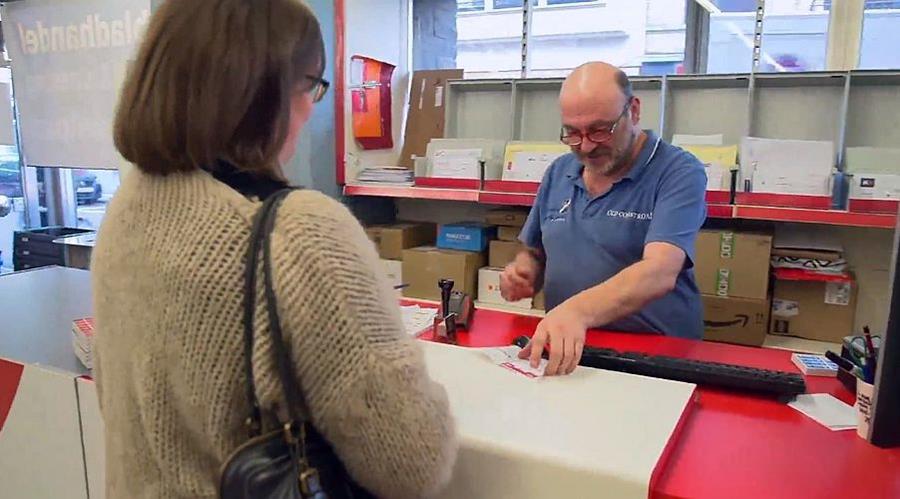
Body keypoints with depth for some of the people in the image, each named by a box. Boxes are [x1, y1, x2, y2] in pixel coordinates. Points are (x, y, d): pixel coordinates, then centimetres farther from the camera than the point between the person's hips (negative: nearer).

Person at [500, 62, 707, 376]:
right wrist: (522, 272, -4)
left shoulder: (679, 173, -10)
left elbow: (659, 273, -24)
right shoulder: (558, 173, 7)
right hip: (564, 353, 5)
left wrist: (577, 311, -39)